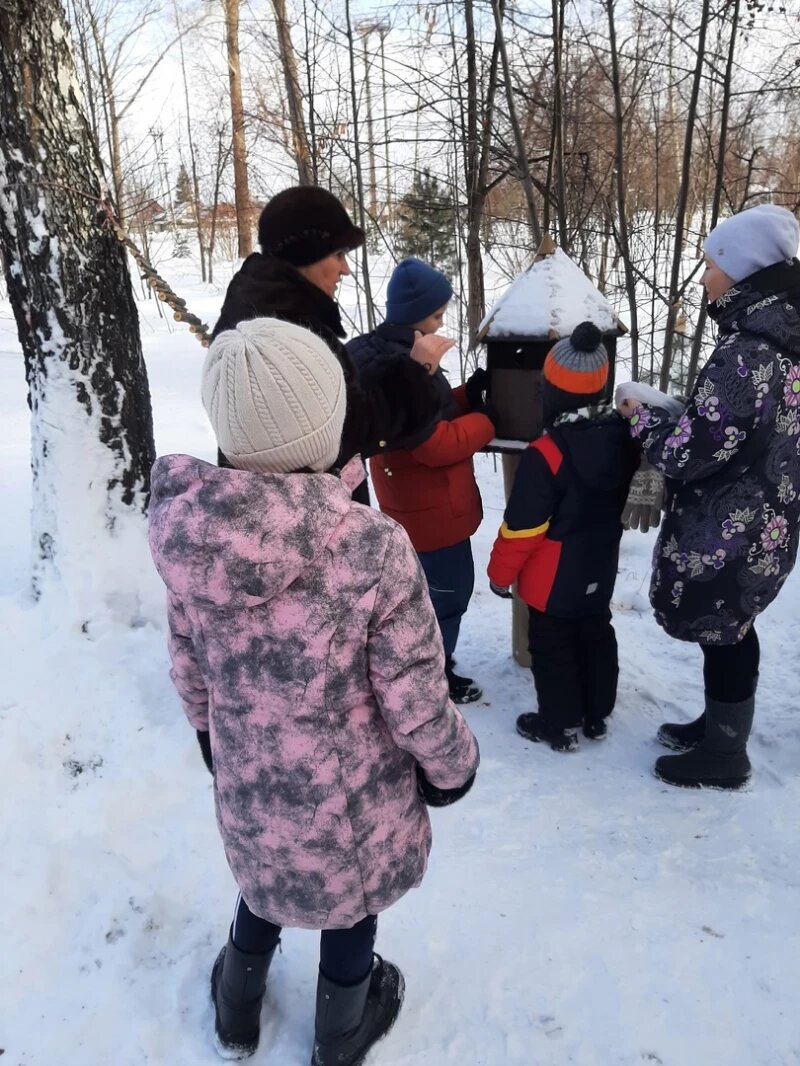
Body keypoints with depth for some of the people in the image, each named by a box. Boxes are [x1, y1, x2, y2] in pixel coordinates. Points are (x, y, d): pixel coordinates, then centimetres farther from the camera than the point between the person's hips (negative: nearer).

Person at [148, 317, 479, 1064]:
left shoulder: (184, 533, -17)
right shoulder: (372, 545, -30)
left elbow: (189, 670, -2)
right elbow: (413, 695, -21)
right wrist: (452, 765, 0)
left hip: (249, 784, 3)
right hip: (352, 791, -3)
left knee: (263, 883, 32)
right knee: (349, 904, 26)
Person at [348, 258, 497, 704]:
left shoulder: (397, 353, 7)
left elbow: (433, 414, 14)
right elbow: (437, 444, -26)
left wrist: (470, 393, 0)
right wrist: (486, 420, -13)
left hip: (420, 503, 10)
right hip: (431, 508, -10)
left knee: (432, 587, 24)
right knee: (450, 590, 6)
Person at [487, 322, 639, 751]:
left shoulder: (545, 454, -27)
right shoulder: (623, 436, -7)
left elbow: (522, 526, -22)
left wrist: (500, 572, -9)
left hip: (554, 578, -7)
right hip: (601, 569, 7)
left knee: (552, 647, 9)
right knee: (597, 635, 21)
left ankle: (560, 725, 21)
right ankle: (597, 714, 34)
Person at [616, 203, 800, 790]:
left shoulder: (748, 353, -24)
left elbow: (695, 449, -24)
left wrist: (642, 416, -8)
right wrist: (671, 414, 9)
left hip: (729, 531, -9)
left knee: (722, 635, 7)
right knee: (729, 631, 22)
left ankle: (724, 753, 25)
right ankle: (720, 725, 40)